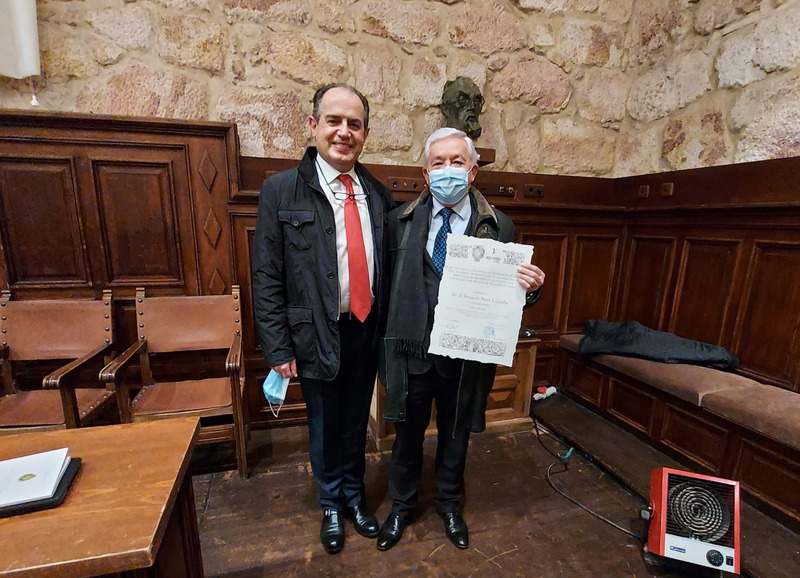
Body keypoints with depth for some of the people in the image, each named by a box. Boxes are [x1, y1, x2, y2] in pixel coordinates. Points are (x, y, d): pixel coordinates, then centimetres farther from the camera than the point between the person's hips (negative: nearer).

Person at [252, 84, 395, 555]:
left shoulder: (379, 194, 3)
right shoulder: (281, 190, -7)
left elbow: (388, 267, 7)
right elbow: (266, 278, -8)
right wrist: (279, 348, -9)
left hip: (368, 332, 3)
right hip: (318, 335, -2)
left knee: (357, 422, 20)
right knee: (325, 426, 17)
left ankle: (355, 497, 47)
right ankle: (332, 505, 45)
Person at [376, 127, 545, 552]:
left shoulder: (499, 227, -4)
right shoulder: (400, 220, -3)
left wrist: (528, 288, -23)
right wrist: (383, 347, -11)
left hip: (466, 356, 1)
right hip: (411, 351, 0)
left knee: (455, 435, 23)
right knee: (407, 435, 20)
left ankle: (449, 505, 53)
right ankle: (402, 506, 50)